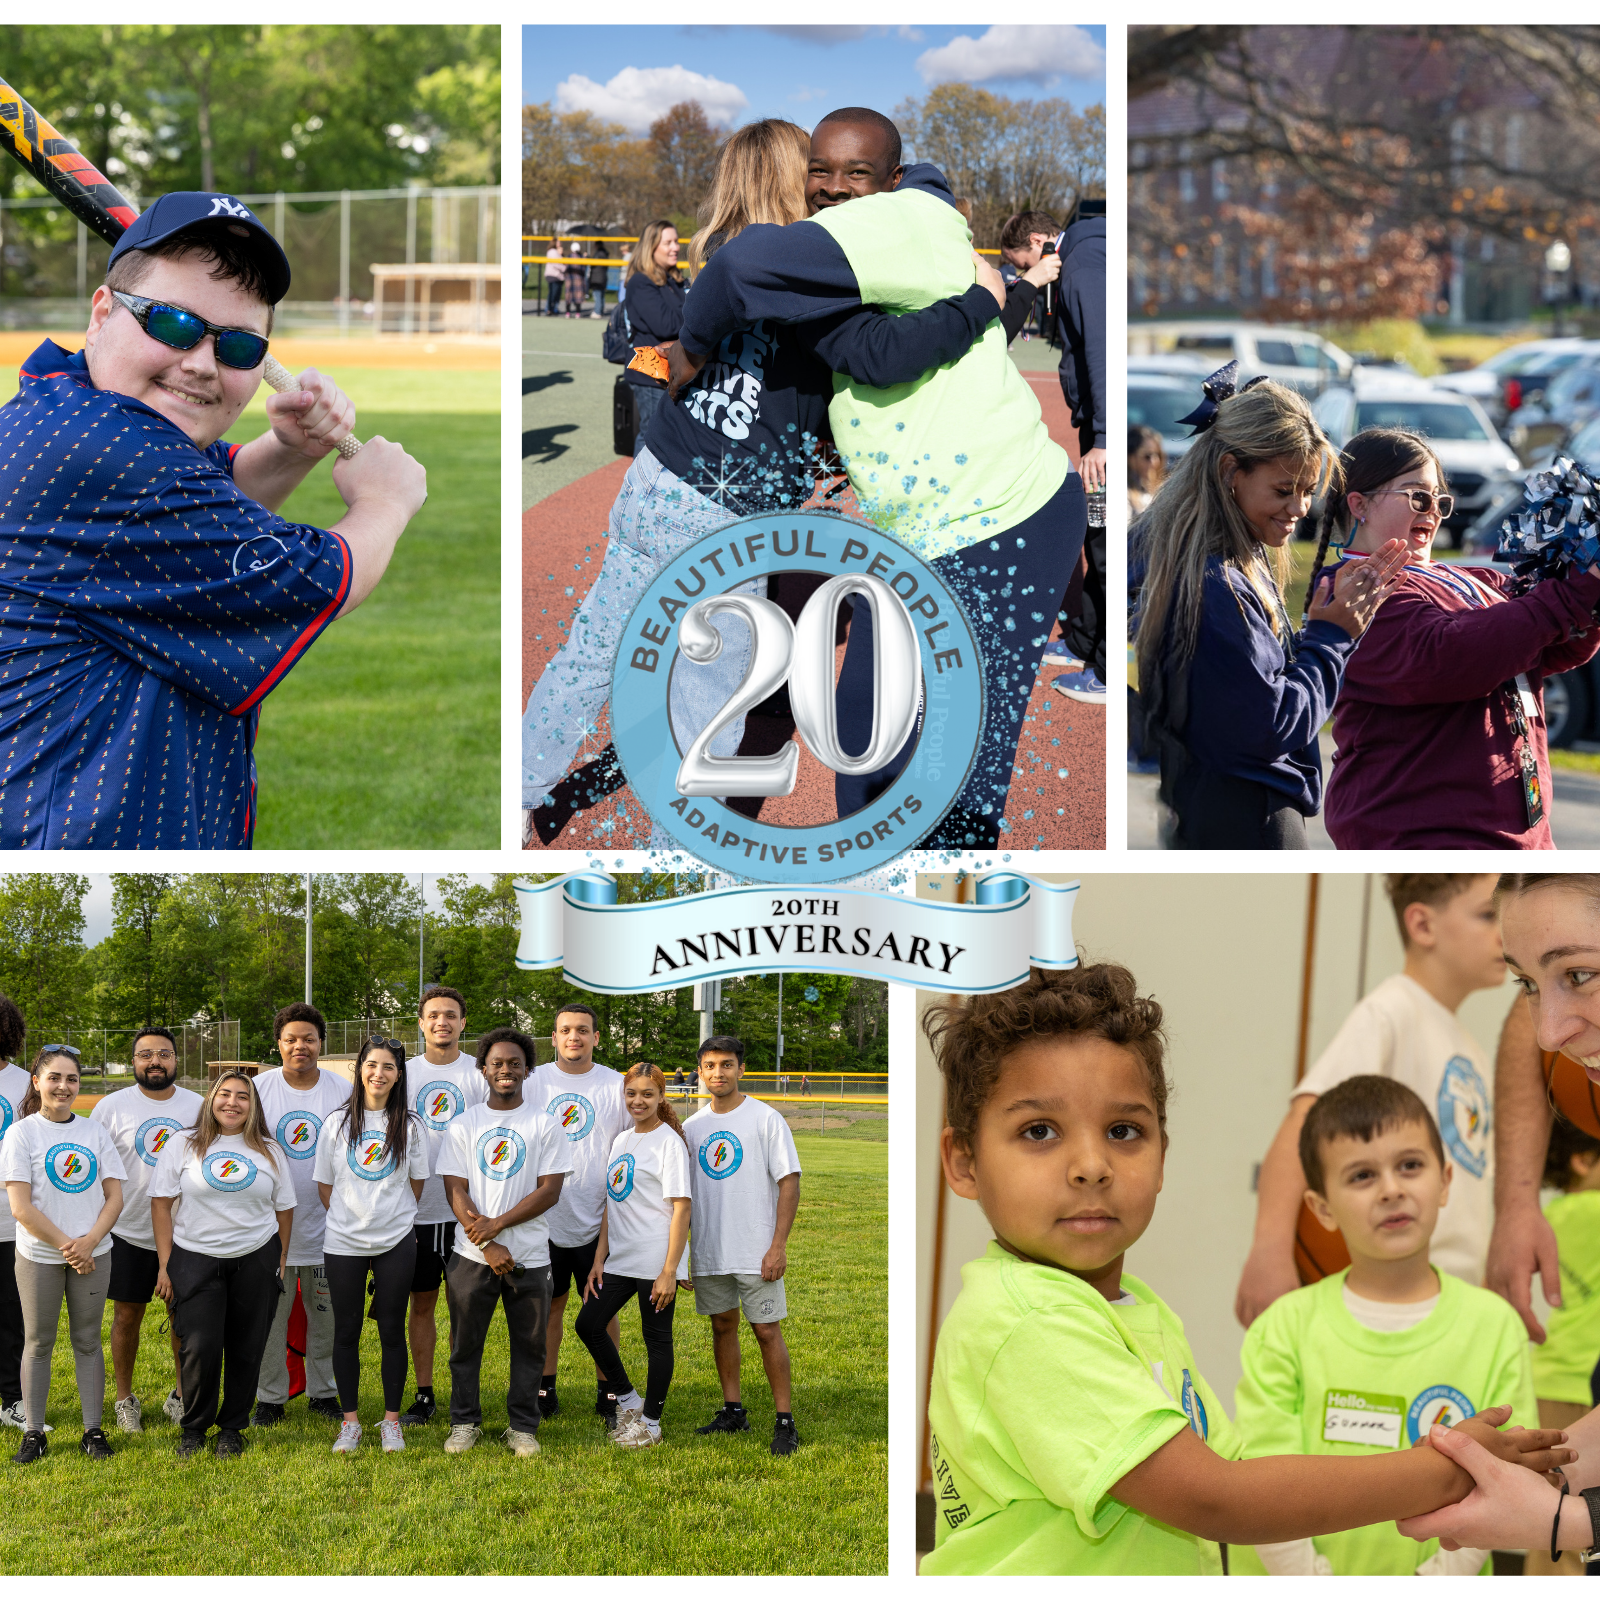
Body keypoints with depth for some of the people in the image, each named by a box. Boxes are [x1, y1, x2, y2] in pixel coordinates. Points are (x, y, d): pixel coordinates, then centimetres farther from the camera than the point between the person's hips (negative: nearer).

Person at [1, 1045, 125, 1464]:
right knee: (38, 1343, 5)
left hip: (91, 1254, 2)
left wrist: (88, 1243, -11)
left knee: (88, 1341, 7)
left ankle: (93, 1430, 14)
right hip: (39, 1255, -2)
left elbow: (115, 1196, 3)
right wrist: (65, 1246, -13)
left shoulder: (94, 1132, 6)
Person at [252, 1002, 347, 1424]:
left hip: (326, 1227, 1)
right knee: (270, 1317, 3)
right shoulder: (259, 1089, -1)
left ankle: (322, 1392, 22)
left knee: (325, 1314, 9)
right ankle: (270, 1397, 13)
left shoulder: (343, 1092, 1)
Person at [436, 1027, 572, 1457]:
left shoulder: (544, 1125, 2)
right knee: (466, 1343, 5)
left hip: (530, 1255, -1)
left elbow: (550, 1191, -4)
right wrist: (488, 1246, -11)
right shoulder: (463, 1126, 5)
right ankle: (465, 1423, 18)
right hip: (473, 1255, 1)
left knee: (529, 1344, 3)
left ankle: (523, 1427, 14)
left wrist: (498, 1224, -13)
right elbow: (456, 1191, -1)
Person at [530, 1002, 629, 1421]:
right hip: (544, 1217, 0)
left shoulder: (617, 1086, 2)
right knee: (548, 1305, 7)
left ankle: (607, 1392, 13)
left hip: (598, 1221, 0)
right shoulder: (532, 1082, 3)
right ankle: (545, 1390, 16)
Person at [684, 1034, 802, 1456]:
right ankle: (733, 1411, 22)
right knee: (722, 1325, 11)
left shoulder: (765, 1119, -5)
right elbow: (681, 1190, 16)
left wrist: (778, 1246, -14)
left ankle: (784, 1421, -1)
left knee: (767, 1330, -5)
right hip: (708, 1250, 5)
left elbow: (789, 1183, -7)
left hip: (756, 1250, -5)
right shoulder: (691, 1127, 9)